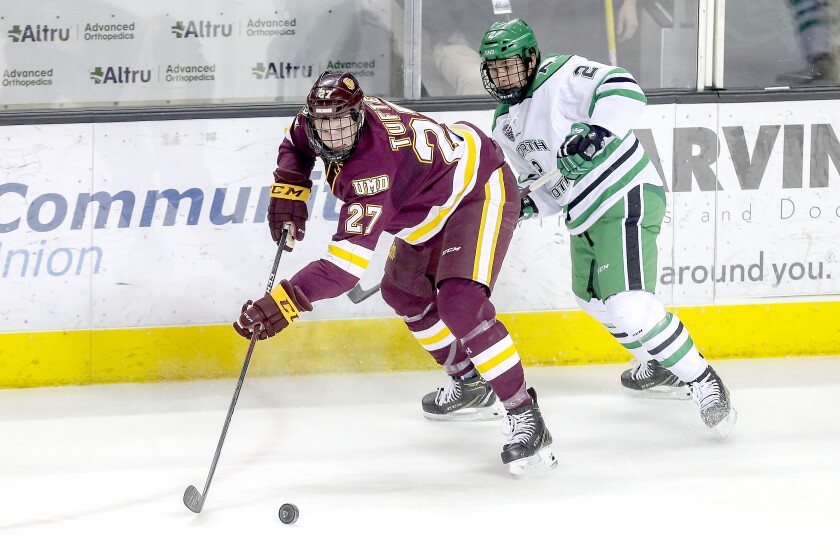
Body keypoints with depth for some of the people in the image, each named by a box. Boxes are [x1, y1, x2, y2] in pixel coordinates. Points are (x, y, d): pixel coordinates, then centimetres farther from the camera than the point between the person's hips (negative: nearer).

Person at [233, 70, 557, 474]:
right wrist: (288, 193, -3)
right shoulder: (321, 121, -13)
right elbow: (297, 143, 15)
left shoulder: (371, 168, -38)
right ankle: (469, 384, 39)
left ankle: (525, 418, -23)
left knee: (460, 303, -28)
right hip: (437, 203, 11)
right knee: (402, 289, 21)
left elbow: (346, 264, -44)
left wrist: (284, 301, -50)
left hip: (483, 192, -11)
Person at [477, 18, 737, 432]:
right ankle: (661, 365, 47)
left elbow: (624, 91, -27)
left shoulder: (562, 77, -15)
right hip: (585, 213, 11)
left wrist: (596, 131, -40)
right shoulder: (505, 125, 13)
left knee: (629, 307, -23)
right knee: (592, 297, 26)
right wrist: (528, 204, 1)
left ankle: (701, 380, -9)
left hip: (626, 199, -11)